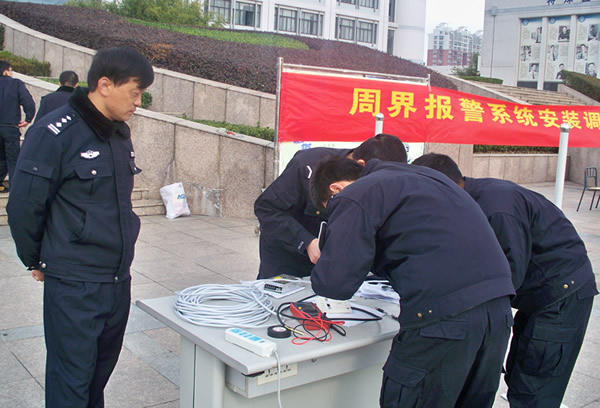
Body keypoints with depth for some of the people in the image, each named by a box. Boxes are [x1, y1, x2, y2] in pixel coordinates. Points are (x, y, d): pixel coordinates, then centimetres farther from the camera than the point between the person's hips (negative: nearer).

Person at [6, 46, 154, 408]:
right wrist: (37, 261, 2)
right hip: (74, 285, -7)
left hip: (119, 280, 7)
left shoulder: (120, 131, 9)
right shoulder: (55, 133, -15)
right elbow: (24, 206, -10)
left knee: (101, 373, 19)